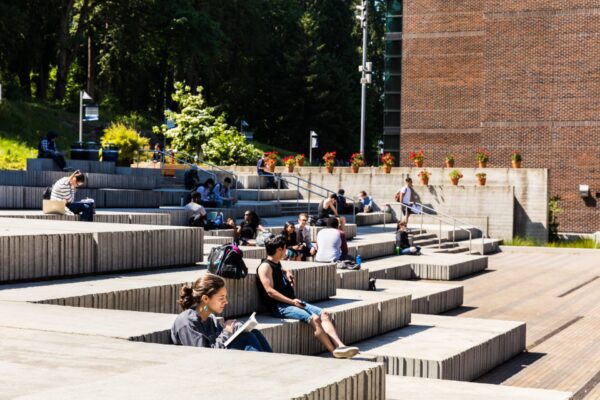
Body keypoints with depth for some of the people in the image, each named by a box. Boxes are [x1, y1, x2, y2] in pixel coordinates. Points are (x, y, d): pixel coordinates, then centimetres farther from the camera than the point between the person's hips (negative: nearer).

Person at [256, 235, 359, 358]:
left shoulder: (277, 264, 21)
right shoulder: (265, 266, -6)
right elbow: (270, 291, -16)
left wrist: (287, 273, 25)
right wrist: (292, 301, -20)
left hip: (293, 302, 9)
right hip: (279, 307, -9)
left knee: (324, 314, -13)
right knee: (314, 318, -28)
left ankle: (339, 345, -26)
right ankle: (334, 351, -27)